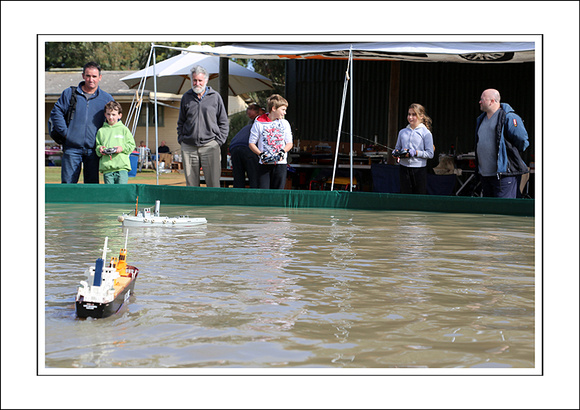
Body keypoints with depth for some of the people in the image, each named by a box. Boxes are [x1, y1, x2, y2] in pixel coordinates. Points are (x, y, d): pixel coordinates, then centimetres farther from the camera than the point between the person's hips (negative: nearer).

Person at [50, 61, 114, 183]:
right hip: (72, 148, -1)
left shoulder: (107, 99, 9)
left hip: (93, 150, 1)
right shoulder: (69, 93, 7)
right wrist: (65, 131, -4)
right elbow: (56, 113, 8)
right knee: (68, 184, -3)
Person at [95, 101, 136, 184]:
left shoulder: (124, 129, 9)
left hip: (122, 167, -2)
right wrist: (99, 149, -4)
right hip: (107, 168, 2)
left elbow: (131, 145, 8)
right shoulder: (101, 131, 14)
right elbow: (97, 146, 18)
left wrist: (122, 148, -9)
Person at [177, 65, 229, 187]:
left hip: (210, 146, -2)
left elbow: (223, 122, 9)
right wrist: (181, 139, 8)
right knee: (191, 184, 4)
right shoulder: (186, 98, 11)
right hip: (189, 147, 2)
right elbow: (181, 122, 21)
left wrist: (219, 141, -1)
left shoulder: (215, 97, 5)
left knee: (213, 184, -6)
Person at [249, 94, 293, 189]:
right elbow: (251, 144, 5)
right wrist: (260, 154, -12)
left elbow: (289, 143, 12)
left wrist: (282, 152, -8)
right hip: (264, 164, -2)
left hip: (280, 163, 2)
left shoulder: (285, 124, 9)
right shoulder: (258, 124, 2)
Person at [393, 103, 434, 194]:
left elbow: (430, 154, -4)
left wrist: (415, 152, -15)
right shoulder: (402, 132, 12)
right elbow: (397, 148, 19)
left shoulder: (426, 133, -1)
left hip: (419, 169, -3)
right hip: (404, 168, 3)